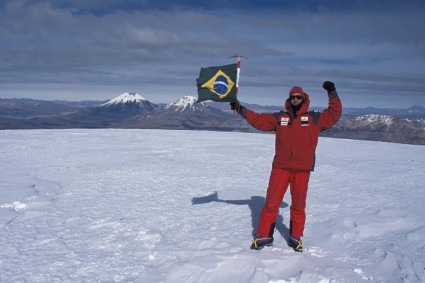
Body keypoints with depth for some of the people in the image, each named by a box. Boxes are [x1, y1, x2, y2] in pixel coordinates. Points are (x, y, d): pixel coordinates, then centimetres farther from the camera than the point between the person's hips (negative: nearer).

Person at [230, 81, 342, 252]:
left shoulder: (314, 119, 7)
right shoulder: (279, 118, 9)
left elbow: (334, 114, 3)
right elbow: (259, 120, 7)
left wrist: (332, 94, -1)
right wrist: (240, 109, 1)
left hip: (302, 169, 0)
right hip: (280, 167, 0)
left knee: (298, 204, 9)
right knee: (272, 201, 1)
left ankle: (295, 237, 24)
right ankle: (264, 236, 12)